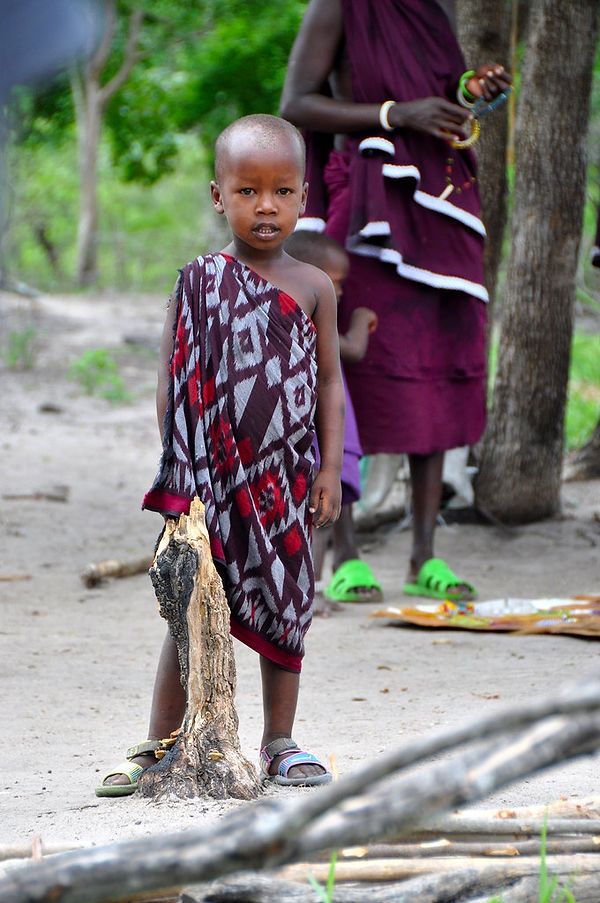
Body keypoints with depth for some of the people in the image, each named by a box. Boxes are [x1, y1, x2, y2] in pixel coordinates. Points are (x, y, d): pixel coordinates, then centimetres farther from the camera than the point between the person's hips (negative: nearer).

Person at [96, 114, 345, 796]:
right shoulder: (198, 282, -2)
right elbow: (171, 380, -2)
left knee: (284, 608, 8)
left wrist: (330, 470, -1)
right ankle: (159, 746, 7)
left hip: (286, 477, 2)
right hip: (211, 477, -2)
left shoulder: (313, 288, 3)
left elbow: (330, 381, 6)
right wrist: (179, 466, -8)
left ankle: (280, 742, 19)